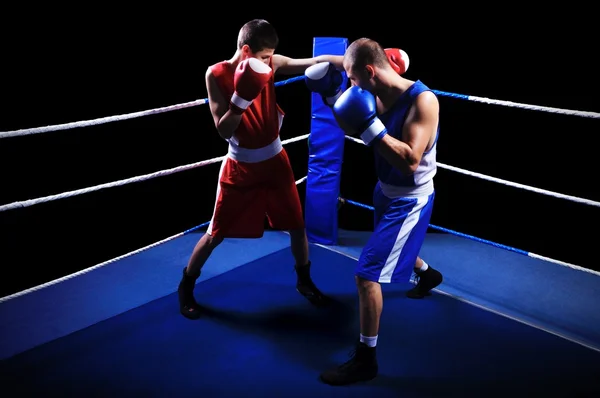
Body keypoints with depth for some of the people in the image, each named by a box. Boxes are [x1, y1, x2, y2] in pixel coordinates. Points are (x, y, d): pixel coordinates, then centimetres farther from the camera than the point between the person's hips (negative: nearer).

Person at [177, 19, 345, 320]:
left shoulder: (272, 64, -8)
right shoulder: (216, 74, -16)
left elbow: (316, 62, -12)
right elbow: (223, 131, -20)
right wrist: (242, 96, -33)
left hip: (274, 161, 4)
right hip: (240, 166, -3)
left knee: (297, 225, 10)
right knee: (216, 233, 5)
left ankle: (304, 280, 34)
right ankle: (186, 286, 26)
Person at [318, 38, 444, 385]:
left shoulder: (422, 100, -27)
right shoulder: (378, 98, -6)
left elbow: (410, 161, -34)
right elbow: (358, 130, 7)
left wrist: (370, 127, -35)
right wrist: (336, 103, -8)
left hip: (410, 201, -9)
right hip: (386, 191, 9)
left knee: (367, 275, -11)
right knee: (393, 246, 34)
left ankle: (366, 360, 5)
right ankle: (429, 275, 67)